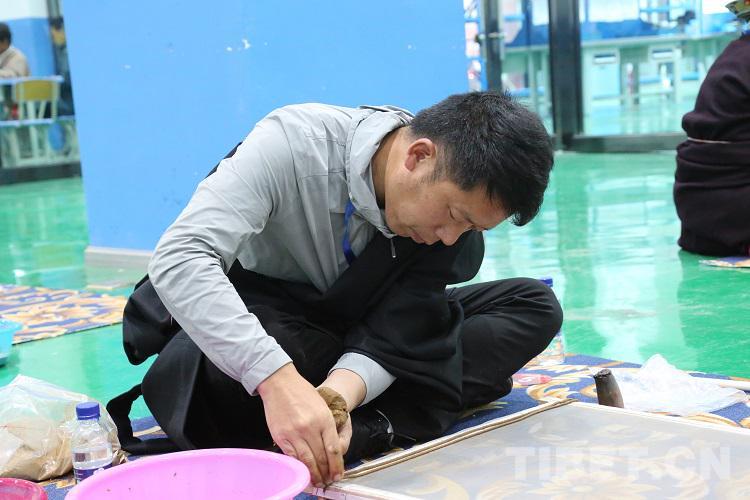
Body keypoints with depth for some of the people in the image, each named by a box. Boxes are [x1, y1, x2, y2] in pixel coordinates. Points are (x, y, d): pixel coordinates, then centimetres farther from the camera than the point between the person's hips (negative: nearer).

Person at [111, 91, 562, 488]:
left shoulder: (455, 193, -15)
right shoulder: (293, 144, -29)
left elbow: (392, 335, -18)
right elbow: (180, 258, -40)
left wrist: (337, 395, -40)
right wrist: (280, 380, -52)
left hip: (349, 328, 5)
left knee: (536, 306, -9)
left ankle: (361, 430, -23)